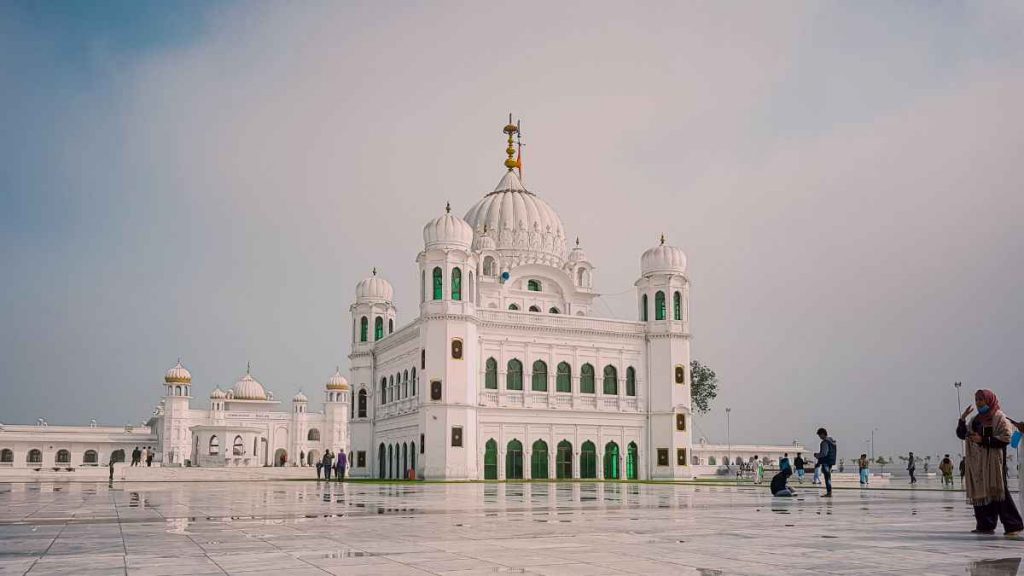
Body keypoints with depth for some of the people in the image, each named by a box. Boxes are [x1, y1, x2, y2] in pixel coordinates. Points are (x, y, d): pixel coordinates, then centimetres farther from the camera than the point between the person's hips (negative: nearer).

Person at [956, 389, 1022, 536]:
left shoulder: (1000, 418, -3)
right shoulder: (976, 420, 19)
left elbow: (1006, 437, -13)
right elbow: (961, 434, 19)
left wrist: (983, 440, -16)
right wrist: (962, 419, 4)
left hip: (993, 461, -7)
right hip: (977, 463, 7)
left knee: (998, 492, -12)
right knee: (980, 494, 4)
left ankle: (1013, 525, -8)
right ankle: (986, 525, 8)